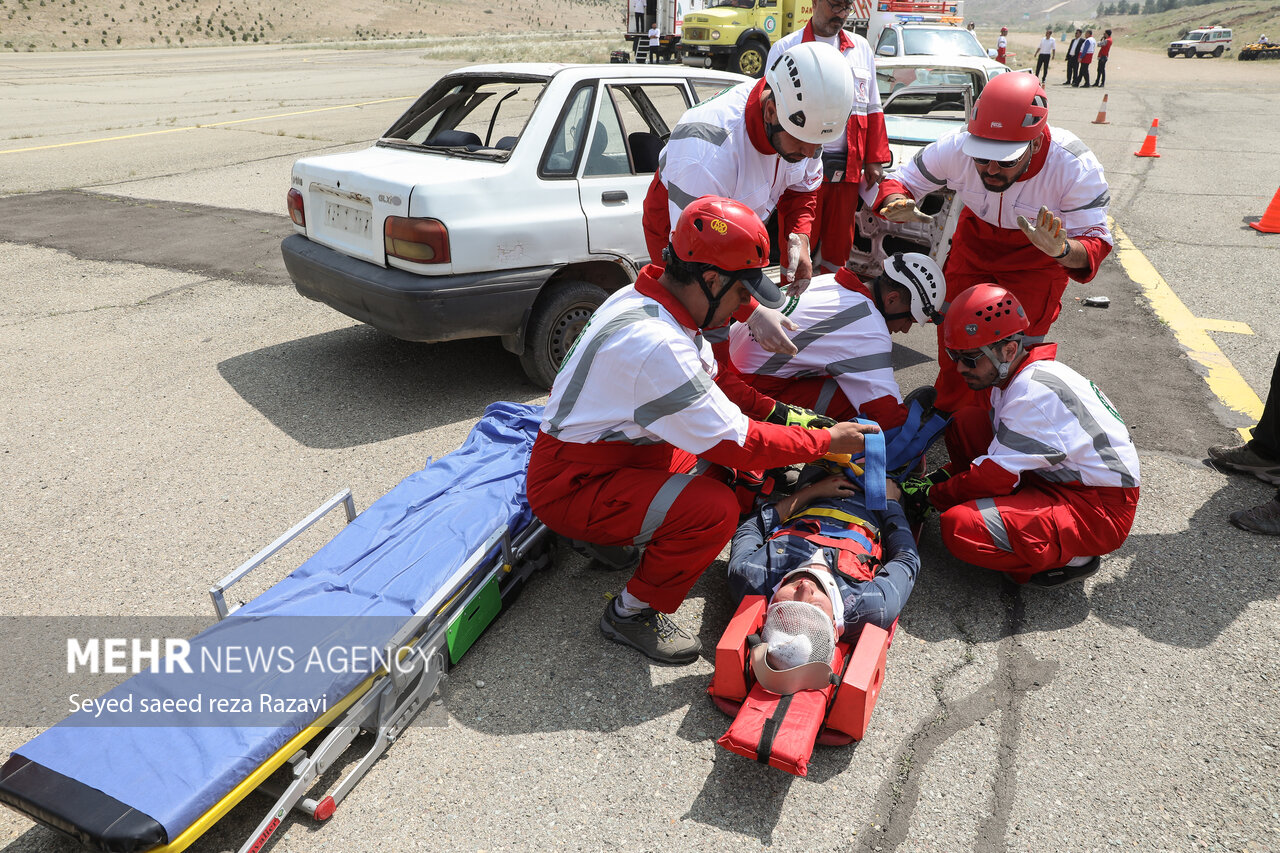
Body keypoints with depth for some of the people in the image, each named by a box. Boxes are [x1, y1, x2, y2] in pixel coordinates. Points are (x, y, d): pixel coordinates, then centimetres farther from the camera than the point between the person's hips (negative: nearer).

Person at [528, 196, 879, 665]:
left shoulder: (648, 298, -2)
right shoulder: (654, 343, -32)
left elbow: (715, 377, 11)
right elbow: (736, 442, -26)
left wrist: (780, 412, -1)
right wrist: (826, 441, -13)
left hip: (619, 451, 10)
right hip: (569, 486, -10)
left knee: (720, 465, 7)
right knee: (715, 508, -27)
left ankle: (614, 534, 15)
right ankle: (632, 612, -4)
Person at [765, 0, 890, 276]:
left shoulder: (861, 48, 15)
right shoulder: (785, 48, 2)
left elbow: (873, 109, 17)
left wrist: (874, 159, 9)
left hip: (848, 167, 4)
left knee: (839, 243, 9)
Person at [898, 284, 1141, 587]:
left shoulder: (1035, 392, -25)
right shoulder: (1014, 375, 5)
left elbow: (995, 477, -23)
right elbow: (999, 452, 14)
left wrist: (931, 495, -10)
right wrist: (938, 478, 1)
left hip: (1099, 510, -10)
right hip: (1059, 481, 10)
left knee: (959, 527, -27)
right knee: (966, 423, 2)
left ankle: (1072, 559, -5)